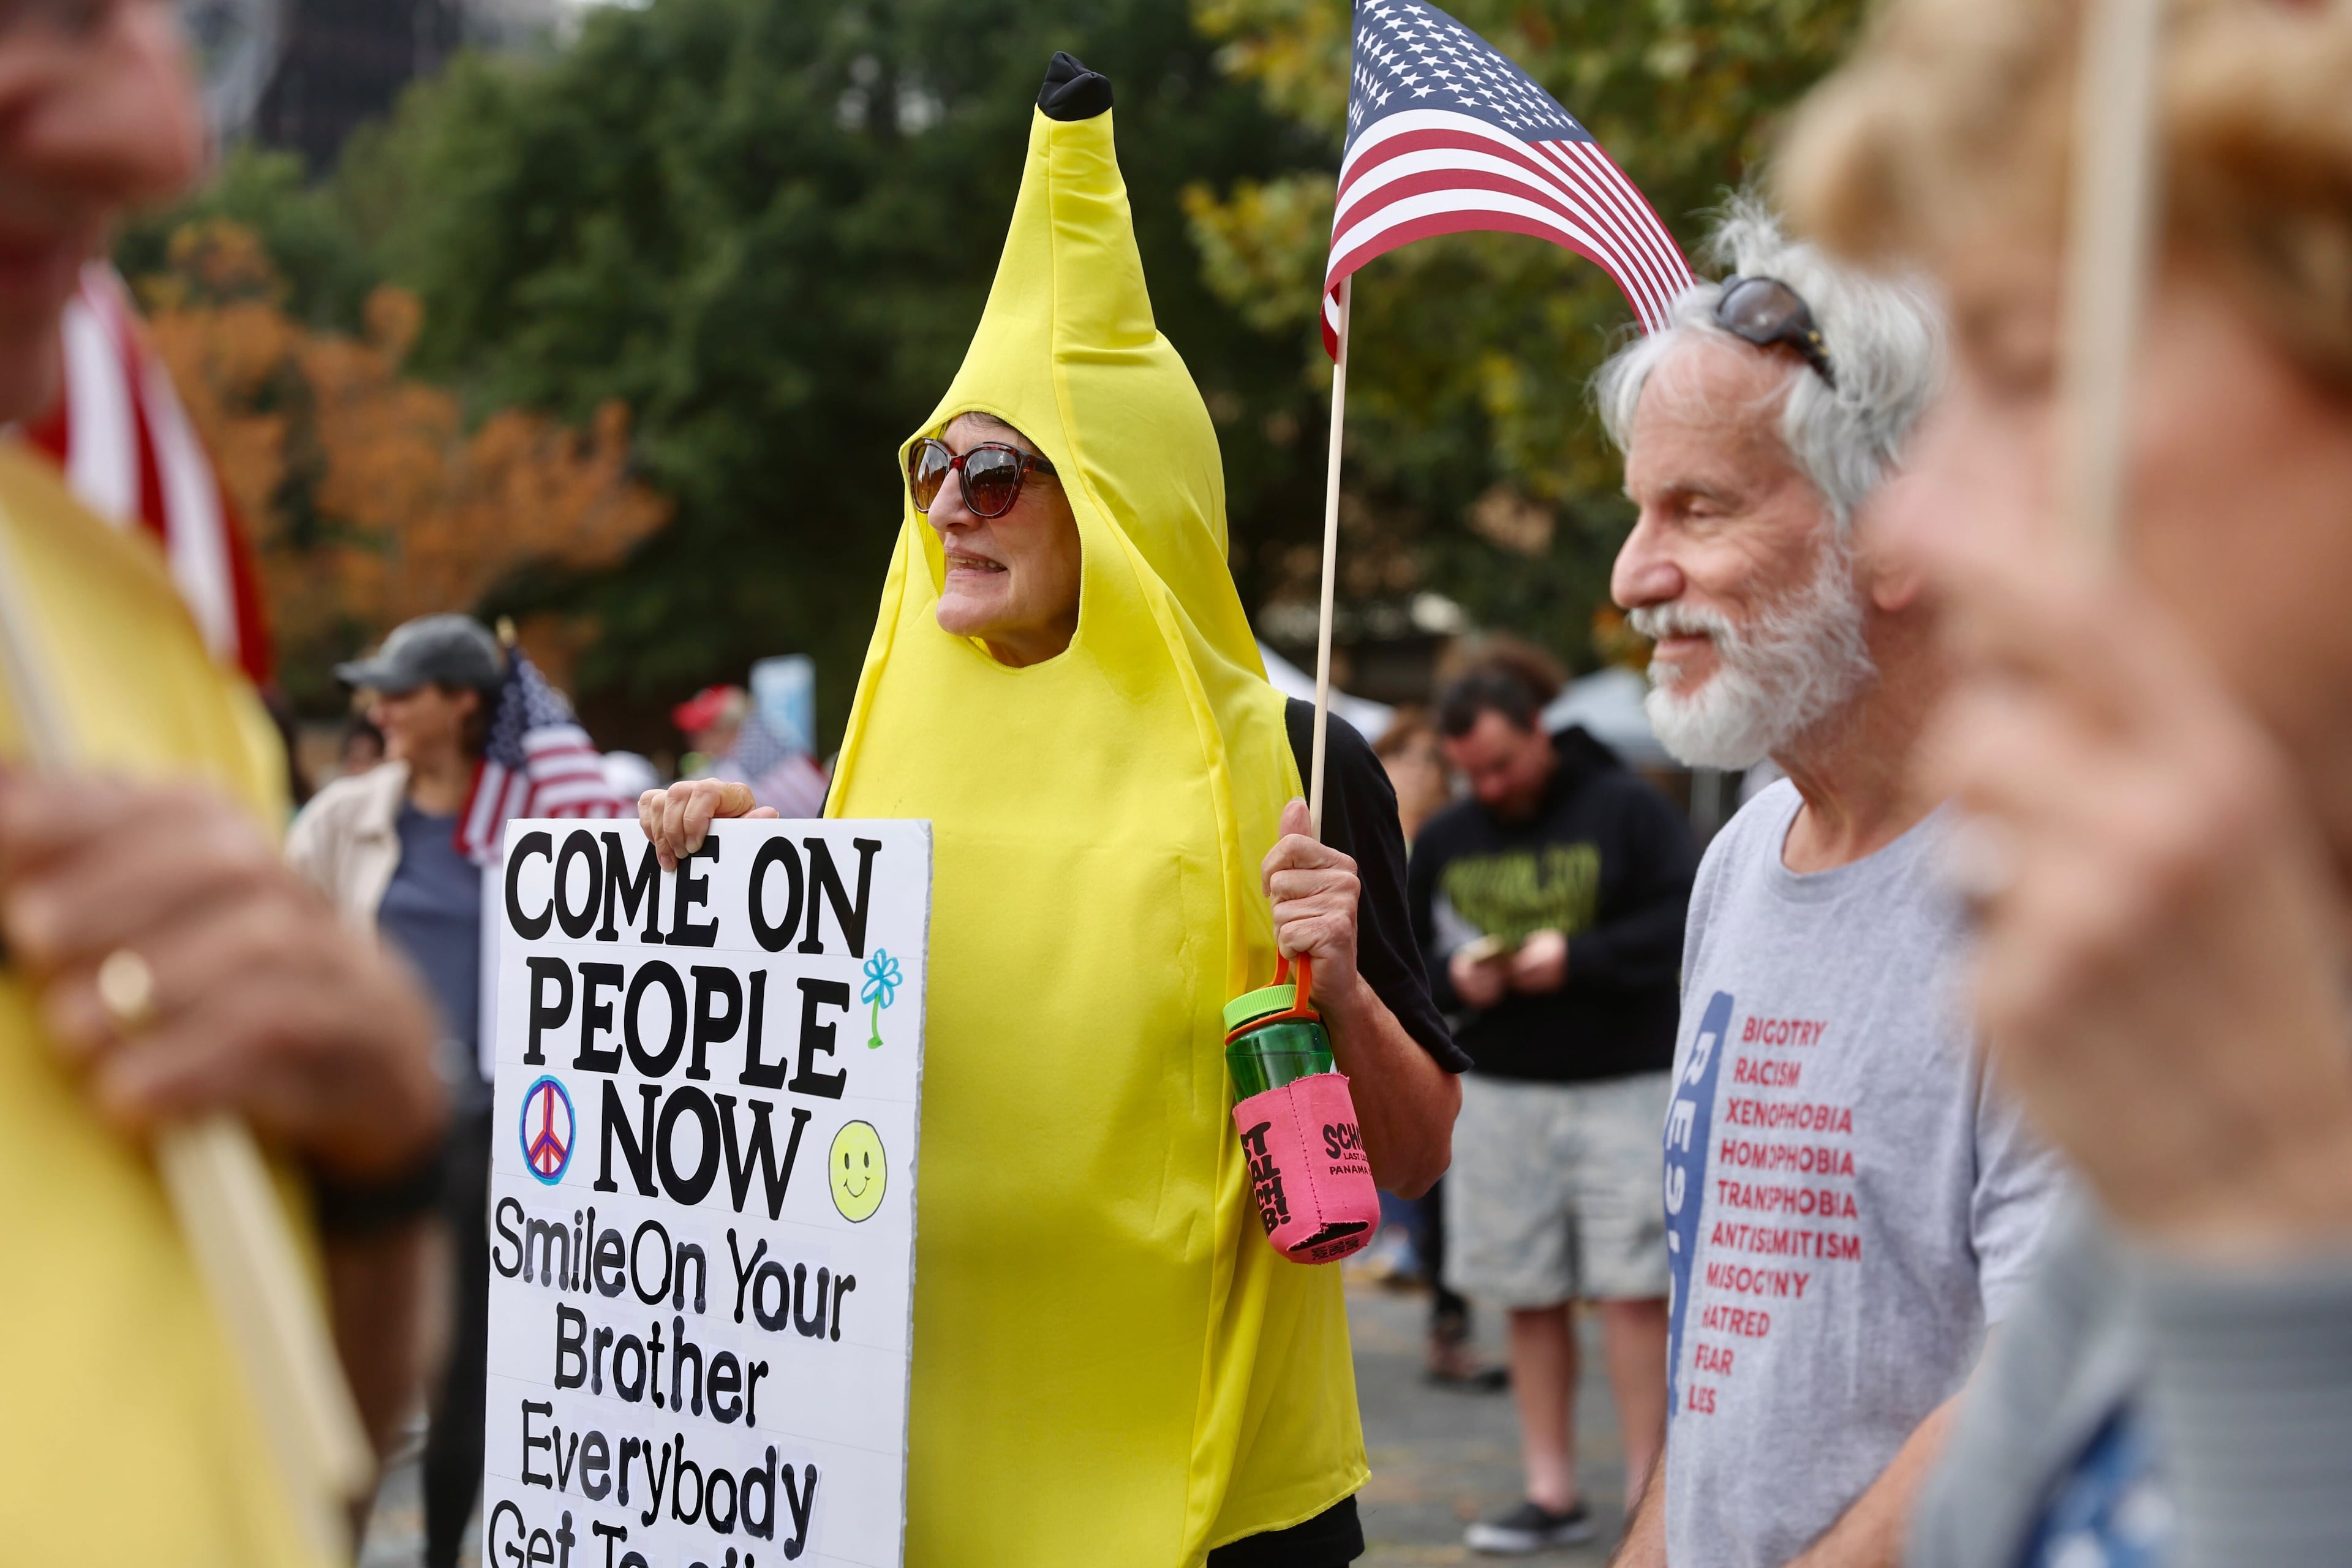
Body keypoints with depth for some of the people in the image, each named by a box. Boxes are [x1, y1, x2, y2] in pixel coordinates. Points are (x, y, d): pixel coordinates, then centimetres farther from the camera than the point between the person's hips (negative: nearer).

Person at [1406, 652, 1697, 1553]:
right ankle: (1553, 1494, 12)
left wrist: (1579, 957, -17)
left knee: (1633, 1293, -7)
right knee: (1529, 1299, 5)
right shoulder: (1444, 841, 12)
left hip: (1624, 1083, -4)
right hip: (1498, 1092, 4)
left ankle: (1647, 1492, -2)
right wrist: (1451, 978, -6)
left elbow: (1690, 919, -10)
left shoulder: (1624, 810, -2)